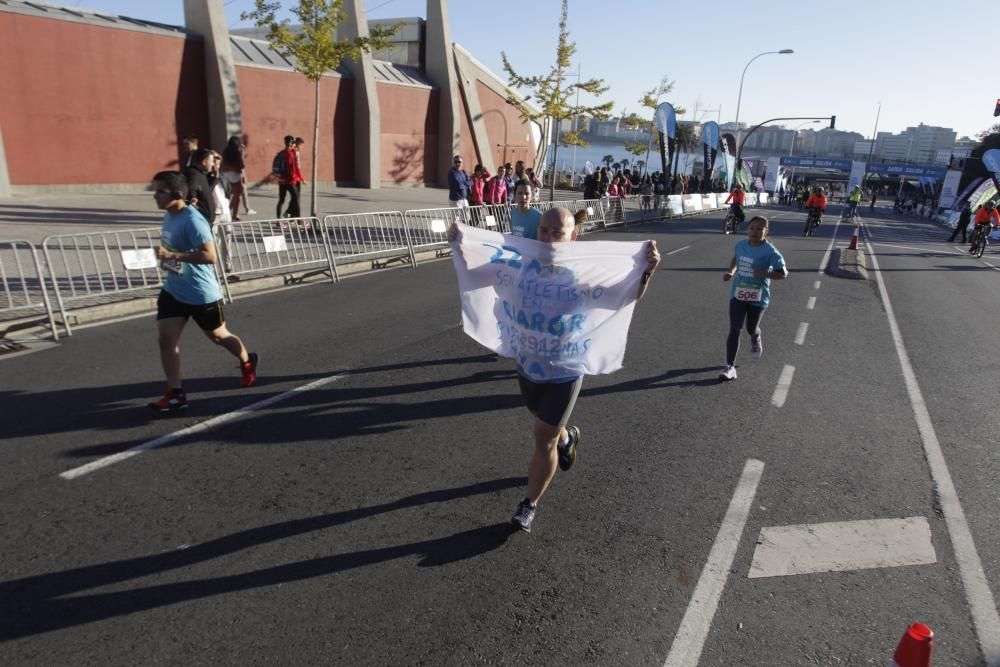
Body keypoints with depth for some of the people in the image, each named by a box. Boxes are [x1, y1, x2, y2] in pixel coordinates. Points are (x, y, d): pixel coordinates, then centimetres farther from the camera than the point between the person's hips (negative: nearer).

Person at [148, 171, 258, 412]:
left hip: (201, 294, -7)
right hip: (173, 290, 7)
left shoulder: (192, 220, -24)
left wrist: (173, 255, -34)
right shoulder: (168, 216, 3)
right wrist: (166, 256, 11)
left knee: (218, 336, 14)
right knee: (165, 340, -3)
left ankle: (247, 362, 42)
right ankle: (175, 393, 6)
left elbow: (210, 256, -31)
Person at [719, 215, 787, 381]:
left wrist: (764, 274, -26)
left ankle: (756, 342, 55)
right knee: (734, 329, -6)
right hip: (737, 294, 3)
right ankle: (730, 367, -5)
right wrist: (730, 272, 3)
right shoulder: (741, 245, -2)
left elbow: (783, 273, -11)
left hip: (758, 297, -2)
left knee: (751, 328, 17)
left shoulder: (770, 251, -16)